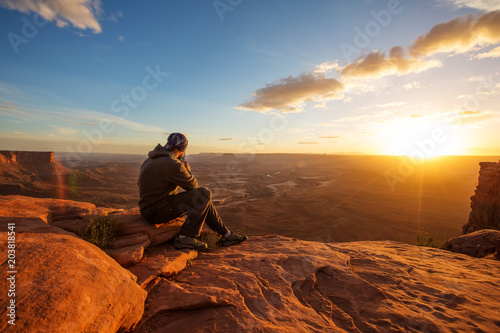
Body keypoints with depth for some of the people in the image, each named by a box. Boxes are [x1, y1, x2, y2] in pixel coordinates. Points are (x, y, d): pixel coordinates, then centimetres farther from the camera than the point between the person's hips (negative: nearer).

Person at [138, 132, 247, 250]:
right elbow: (193, 185, -11)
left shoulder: (151, 160, 9)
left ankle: (226, 235, 15)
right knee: (204, 194, -18)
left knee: (203, 200, 10)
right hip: (156, 212, -10)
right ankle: (184, 238, -10)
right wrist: (188, 171, 8)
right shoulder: (173, 165, -22)